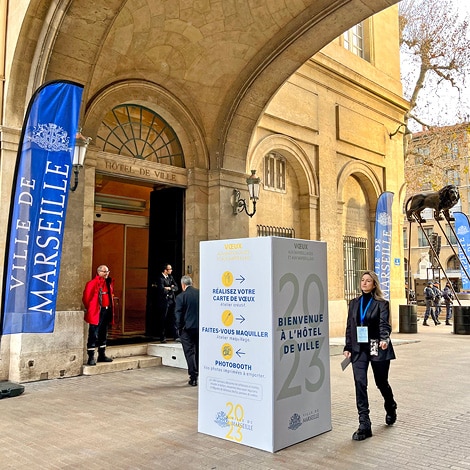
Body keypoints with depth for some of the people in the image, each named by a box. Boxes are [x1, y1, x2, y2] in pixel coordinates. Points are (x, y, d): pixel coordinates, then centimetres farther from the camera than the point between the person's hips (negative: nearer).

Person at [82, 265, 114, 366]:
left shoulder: (109, 282, 10)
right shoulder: (92, 283, -13)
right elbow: (86, 297, -11)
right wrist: (89, 309, -1)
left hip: (107, 311, 8)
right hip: (97, 313, -7)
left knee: (103, 334, 16)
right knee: (94, 335, -4)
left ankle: (102, 355, 26)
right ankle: (91, 357, 2)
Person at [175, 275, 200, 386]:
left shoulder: (181, 296, -11)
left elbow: (178, 314, -10)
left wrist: (180, 327, 2)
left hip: (187, 328, -4)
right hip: (200, 327, 4)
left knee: (189, 352, 2)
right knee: (198, 351, 18)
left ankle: (193, 377, 0)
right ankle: (198, 374, 30)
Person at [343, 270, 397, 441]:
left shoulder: (381, 304, -2)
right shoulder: (354, 303, 10)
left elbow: (384, 324, -14)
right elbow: (349, 326, 11)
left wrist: (384, 339, -33)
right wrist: (347, 347, 5)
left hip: (377, 349, -2)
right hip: (359, 349, 3)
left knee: (381, 382, 13)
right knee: (360, 383, -9)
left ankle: (390, 408, 45)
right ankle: (364, 425, -5)